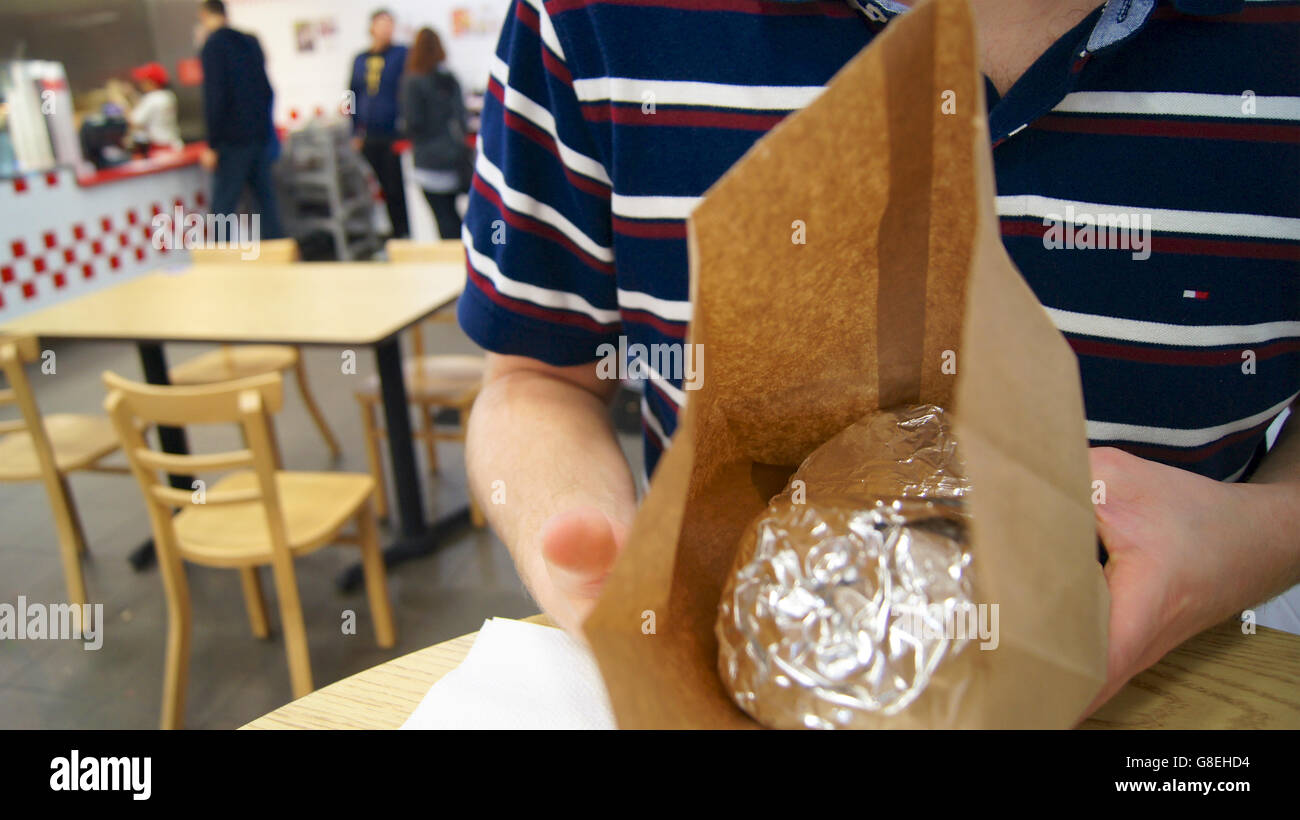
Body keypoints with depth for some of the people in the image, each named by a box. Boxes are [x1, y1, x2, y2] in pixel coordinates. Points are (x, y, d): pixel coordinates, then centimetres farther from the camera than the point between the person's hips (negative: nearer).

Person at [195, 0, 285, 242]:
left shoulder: (213, 45, -8)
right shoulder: (250, 42, 14)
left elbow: (215, 97, -15)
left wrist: (212, 145, -13)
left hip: (233, 140, -7)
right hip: (259, 135, 7)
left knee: (223, 204, -6)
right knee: (266, 196, 10)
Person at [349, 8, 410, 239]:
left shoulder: (401, 55, -2)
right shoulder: (360, 60, 11)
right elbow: (353, 96, 16)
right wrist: (355, 133, 10)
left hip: (394, 135, -4)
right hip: (368, 138, 4)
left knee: (396, 188, -2)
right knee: (384, 188, 8)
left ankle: (403, 233, 9)